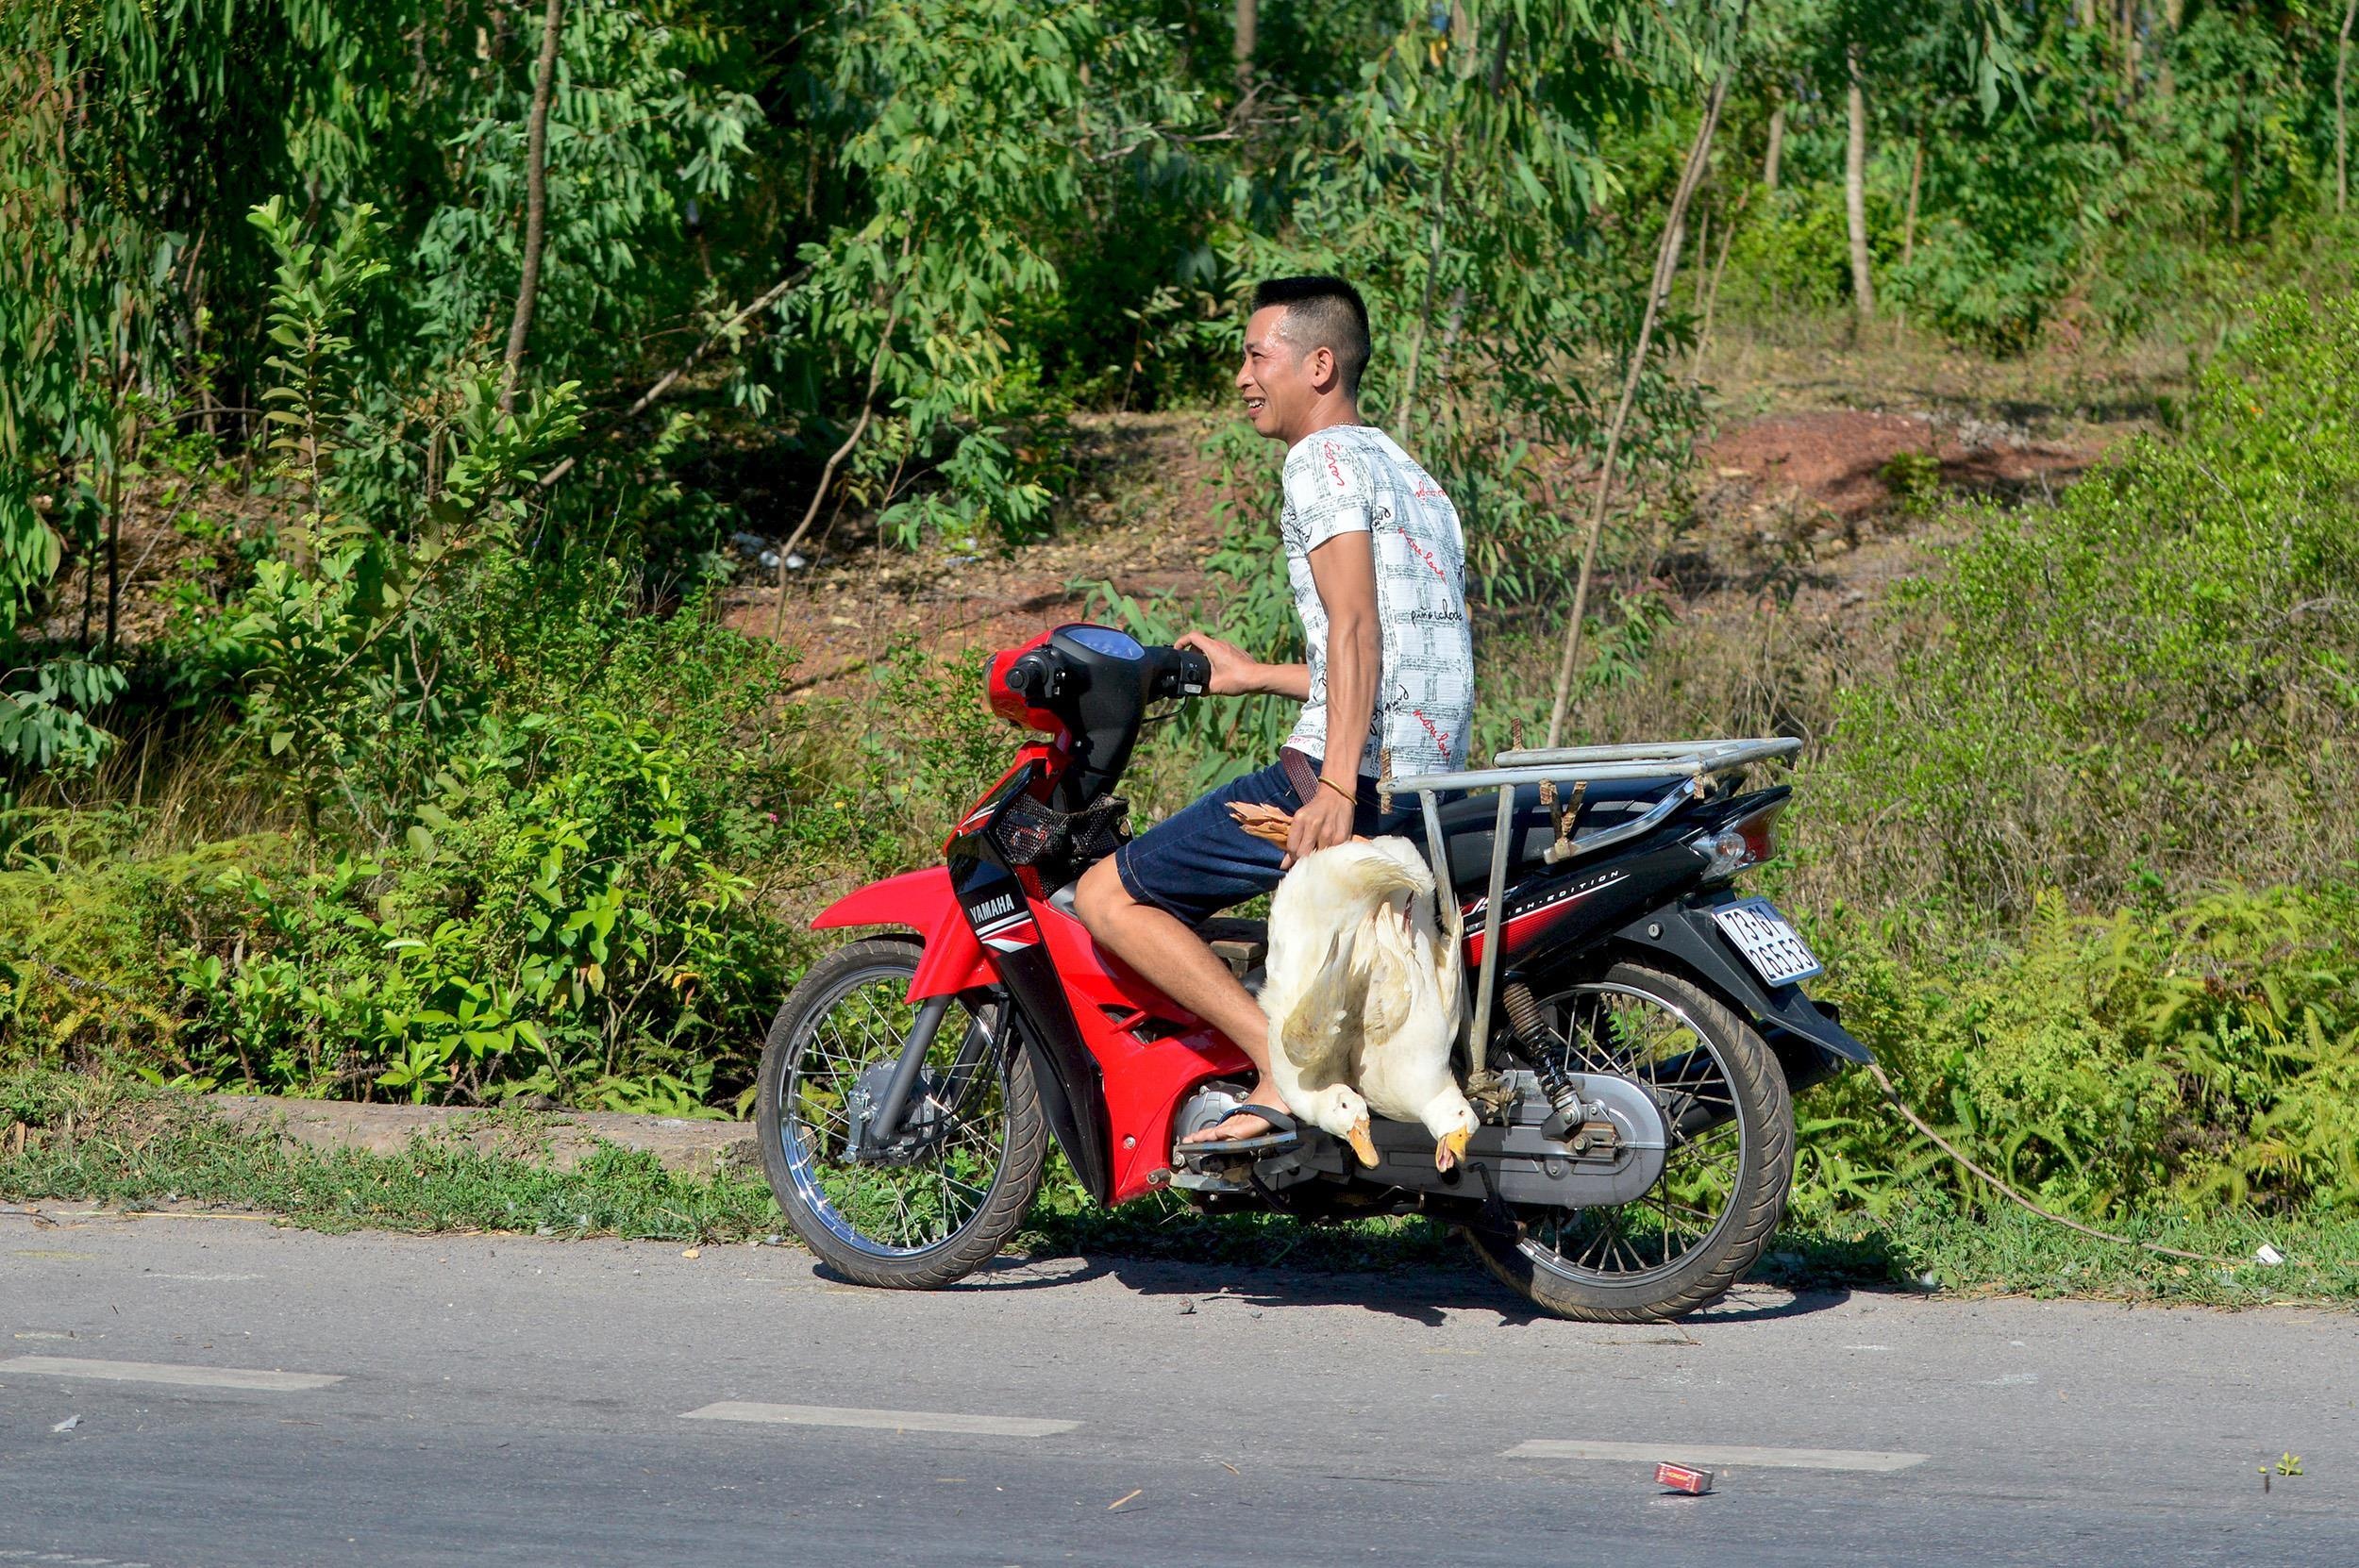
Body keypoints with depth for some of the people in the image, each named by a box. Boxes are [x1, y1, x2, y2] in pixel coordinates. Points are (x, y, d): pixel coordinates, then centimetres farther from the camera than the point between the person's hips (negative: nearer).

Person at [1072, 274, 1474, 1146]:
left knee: (1108, 896, -6)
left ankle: (1288, 1062, -17)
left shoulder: (1325, 459, -6)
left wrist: (1337, 787, -28)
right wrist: (1256, 677, 32)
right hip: (1428, 789, 10)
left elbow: (1356, 625, -19)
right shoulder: (1410, 477, 24)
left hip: (1353, 776, -10)